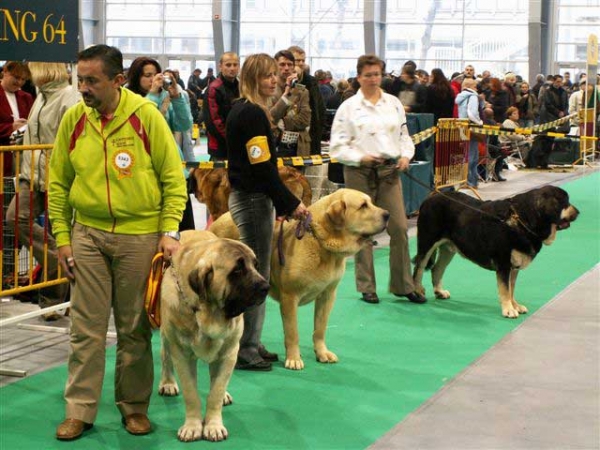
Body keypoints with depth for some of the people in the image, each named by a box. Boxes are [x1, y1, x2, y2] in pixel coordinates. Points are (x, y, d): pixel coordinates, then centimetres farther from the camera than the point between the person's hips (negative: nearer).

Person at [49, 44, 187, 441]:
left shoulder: (146, 115, -9)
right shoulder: (73, 118, -2)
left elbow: (174, 178, -4)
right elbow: (58, 182, 7)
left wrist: (169, 231, -10)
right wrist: (62, 237, 3)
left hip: (140, 235, -2)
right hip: (88, 234, 2)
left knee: (135, 329, 8)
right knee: (86, 327, 4)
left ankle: (135, 406, 22)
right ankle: (80, 410, 13)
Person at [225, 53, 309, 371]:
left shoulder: (240, 110, 14)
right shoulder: (253, 114, -17)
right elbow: (263, 168, -20)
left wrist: (281, 203, 16)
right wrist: (290, 204, -14)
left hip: (244, 197, 10)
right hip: (253, 199, -10)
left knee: (255, 273, 15)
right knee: (256, 274, -4)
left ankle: (251, 344, 22)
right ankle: (245, 350, 3)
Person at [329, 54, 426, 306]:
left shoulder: (394, 103, 11)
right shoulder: (348, 107, -1)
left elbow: (404, 135, 18)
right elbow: (337, 146, -4)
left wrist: (405, 155, -1)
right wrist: (361, 157, -17)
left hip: (389, 171, 3)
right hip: (360, 172, -3)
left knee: (399, 227, -2)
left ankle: (403, 285, 9)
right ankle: (366, 287, 13)